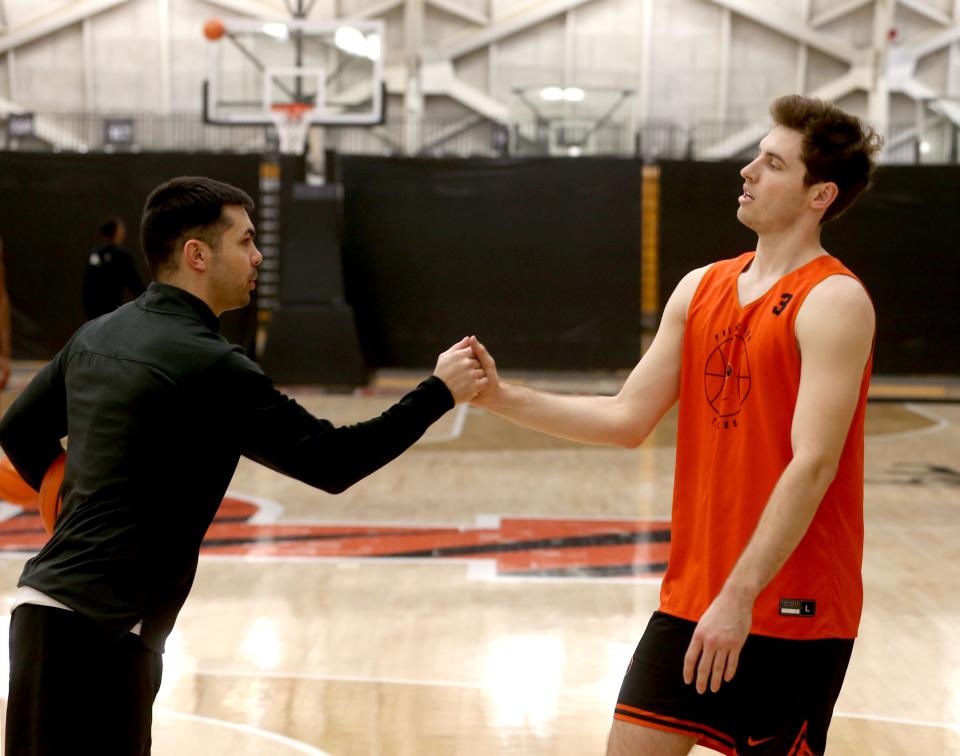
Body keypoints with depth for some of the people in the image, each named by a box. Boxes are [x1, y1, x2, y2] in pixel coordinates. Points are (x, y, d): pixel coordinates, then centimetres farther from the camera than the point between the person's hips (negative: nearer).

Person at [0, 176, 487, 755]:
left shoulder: (98, 335, 11)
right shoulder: (208, 366, -15)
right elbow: (331, 463, -12)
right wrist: (439, 393, -5)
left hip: (47, 608, 9)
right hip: (97, 629, -9)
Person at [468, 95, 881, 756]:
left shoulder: (833, 302, -13)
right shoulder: (702, 288, 9)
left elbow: (812, 465, -20)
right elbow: (627, 419, 8)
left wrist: (740, 596, -24)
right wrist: (502, 397, -1)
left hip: (792, 608, -6)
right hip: (691, 595, 6)